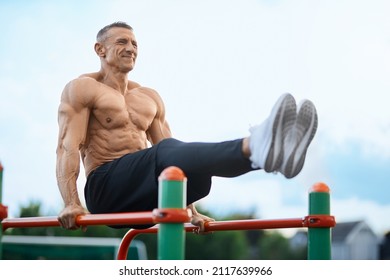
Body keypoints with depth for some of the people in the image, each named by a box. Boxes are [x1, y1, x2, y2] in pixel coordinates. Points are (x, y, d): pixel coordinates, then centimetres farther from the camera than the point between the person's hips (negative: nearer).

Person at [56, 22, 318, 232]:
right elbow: (68, 148, -9)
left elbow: (175, 159, 19)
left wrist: (191, 211, 12)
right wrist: (71, 204, -23)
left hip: (147, 199, 6)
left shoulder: (149, 97, 21)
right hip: (106, 189, -6)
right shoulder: (82, 89, 4)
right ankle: (258, 148, -61)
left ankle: (261, 150, -55)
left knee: (194, 162, -24)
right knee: (166, 152, -34)